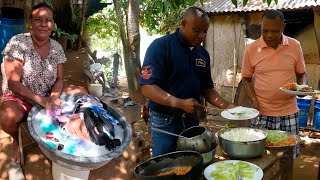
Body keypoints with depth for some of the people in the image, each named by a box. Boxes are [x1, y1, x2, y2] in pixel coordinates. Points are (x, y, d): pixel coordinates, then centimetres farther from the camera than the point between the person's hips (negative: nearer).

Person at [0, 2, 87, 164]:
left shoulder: (56, 47, -4)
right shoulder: (18, 43, -19)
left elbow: (59, 79, -1)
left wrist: (53, 98, -24)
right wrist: (41, 100, -35)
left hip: (48, 96, 5)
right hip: (18, 98, -4)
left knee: (81, 93, -11)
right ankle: (16, 140, 3)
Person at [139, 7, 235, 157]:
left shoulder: (203, 53, 8)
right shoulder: (160, 47, -13)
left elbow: (206, 88, 14)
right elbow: (147, 87, -19)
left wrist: (226, 106, -3)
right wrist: (181, 104, -30)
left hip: (192, 120, 6)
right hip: (165, 122, -6)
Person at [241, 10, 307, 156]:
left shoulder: (295, 46, 0)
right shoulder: (251, 49, -4)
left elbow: (301, 74, 11)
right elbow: (246, 79, 5)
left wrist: (302, 87, -10)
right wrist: (254, 100, -9)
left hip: (289, 112, 1)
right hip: (262, 113, -1)